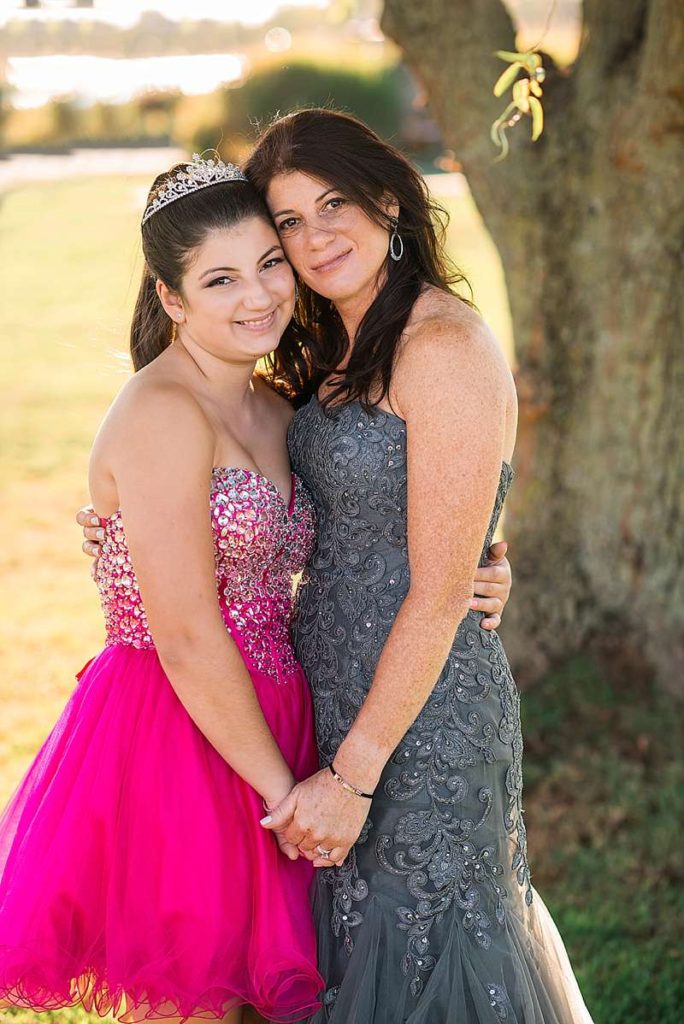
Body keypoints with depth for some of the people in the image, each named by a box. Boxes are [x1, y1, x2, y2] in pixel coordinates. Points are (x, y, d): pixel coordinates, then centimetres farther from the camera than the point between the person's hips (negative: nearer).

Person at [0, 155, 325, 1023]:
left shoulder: (275, 411, 11)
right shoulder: (162, 413, -16)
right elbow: (186, 637, -19)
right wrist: (283, 789, -13)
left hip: (258, 729, 9)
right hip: (170, 747, -8)